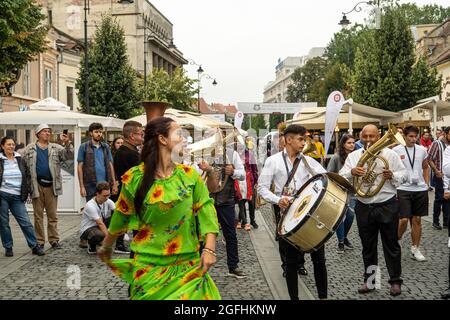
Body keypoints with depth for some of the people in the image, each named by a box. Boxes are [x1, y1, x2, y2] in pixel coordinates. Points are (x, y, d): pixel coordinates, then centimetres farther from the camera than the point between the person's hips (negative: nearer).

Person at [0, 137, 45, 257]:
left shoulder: (20, 160, 10)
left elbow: (27, 176, 15)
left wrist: (26, 191, 6)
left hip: (17, 197, 2)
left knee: (25, 222, -1)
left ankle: (35, 246, 5)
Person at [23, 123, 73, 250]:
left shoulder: (56, 148, 10)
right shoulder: (30, 149, 5)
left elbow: (69, 156, -1)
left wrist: (67, 143, -18)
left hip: (51, 186, 1)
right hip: (37, 186, -1)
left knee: (53, 215, 6)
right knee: (38, 215, 5)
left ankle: (54, 240, 12)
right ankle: (39, 242, 12)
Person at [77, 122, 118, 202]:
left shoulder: (106, 147, 12)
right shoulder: (84, 147, 2)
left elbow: (110, 165, 13)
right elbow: (80, 167, 0)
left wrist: (114, 184, 6)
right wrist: (82, 186, -6)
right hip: (90, 186, -3)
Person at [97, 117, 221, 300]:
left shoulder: (189, 175, 1)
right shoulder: (135, 177, -5)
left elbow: (206, 210, -3)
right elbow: (121, 217, 7)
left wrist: (209, 248, -14)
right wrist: (106, 248, 18)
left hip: (188, 265, 1)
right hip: (150, 266, -1)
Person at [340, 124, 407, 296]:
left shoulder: (390, 154, 0)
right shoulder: (353, 156, 6)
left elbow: (403, 175, 1)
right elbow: (341, 177, -1)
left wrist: (392, 176, -19)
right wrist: (351, 172, -21)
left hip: (387, 206, -2)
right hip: (364, 208, 2)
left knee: (391, 245, 7)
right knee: (368, 247, 12)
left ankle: (395, 281, 19)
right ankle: (369, 280, 24)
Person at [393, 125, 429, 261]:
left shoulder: (422, 150, 6)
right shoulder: (396, 150, -4)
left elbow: (425, 168, 18)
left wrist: (426, 185, 10)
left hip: (420, 189, 4)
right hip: (403, 189, -3)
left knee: (417, 220, 9)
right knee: (403, 220, -8)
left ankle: (415, 249, 21)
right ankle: (398, 239, 21)